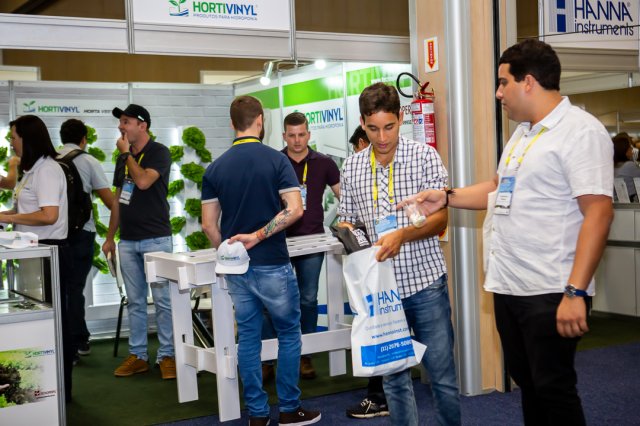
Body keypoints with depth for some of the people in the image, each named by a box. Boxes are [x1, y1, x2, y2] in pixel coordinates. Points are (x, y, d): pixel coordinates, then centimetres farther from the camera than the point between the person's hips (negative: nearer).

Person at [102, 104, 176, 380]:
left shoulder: (159, 152, -5)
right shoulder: (124, 158, 14)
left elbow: (143, 181, -23)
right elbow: (118, 199, 18)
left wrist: (127, 153, -9)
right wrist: (110, 237, 16)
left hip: (155, 238, -6)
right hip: (127, 240, 6)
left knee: (162, 300, -3)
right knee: (134, 302, 9)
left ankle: (166, 355, 5)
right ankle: (137, 355, 16)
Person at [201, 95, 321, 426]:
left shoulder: (215, 168, 2)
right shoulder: (276, 160, -7)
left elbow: (209, 224, 2)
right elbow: (295, 209, -18)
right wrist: (258, 235, -14)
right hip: (272, 264, -4)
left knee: (248, 337, 10)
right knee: (288, 333, 10)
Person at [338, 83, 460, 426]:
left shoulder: (425, 156, -4)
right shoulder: (351, 167, 6)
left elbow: (440, 217, -8)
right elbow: (347, 220, 14)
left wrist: (402, 234, -25)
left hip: (425, 281, -3)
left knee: (442, 374, 5)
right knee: (394, 377, 12)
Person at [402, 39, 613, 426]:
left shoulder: (582, 131, -14)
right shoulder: (522, 133, 15)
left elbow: (598, 213, -21)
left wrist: (575, 292, -26)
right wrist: (447, 198, 17)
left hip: (551, 292, -9)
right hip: (508, 286, 9)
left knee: (553, 389, 0)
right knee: (527, 383, 17)